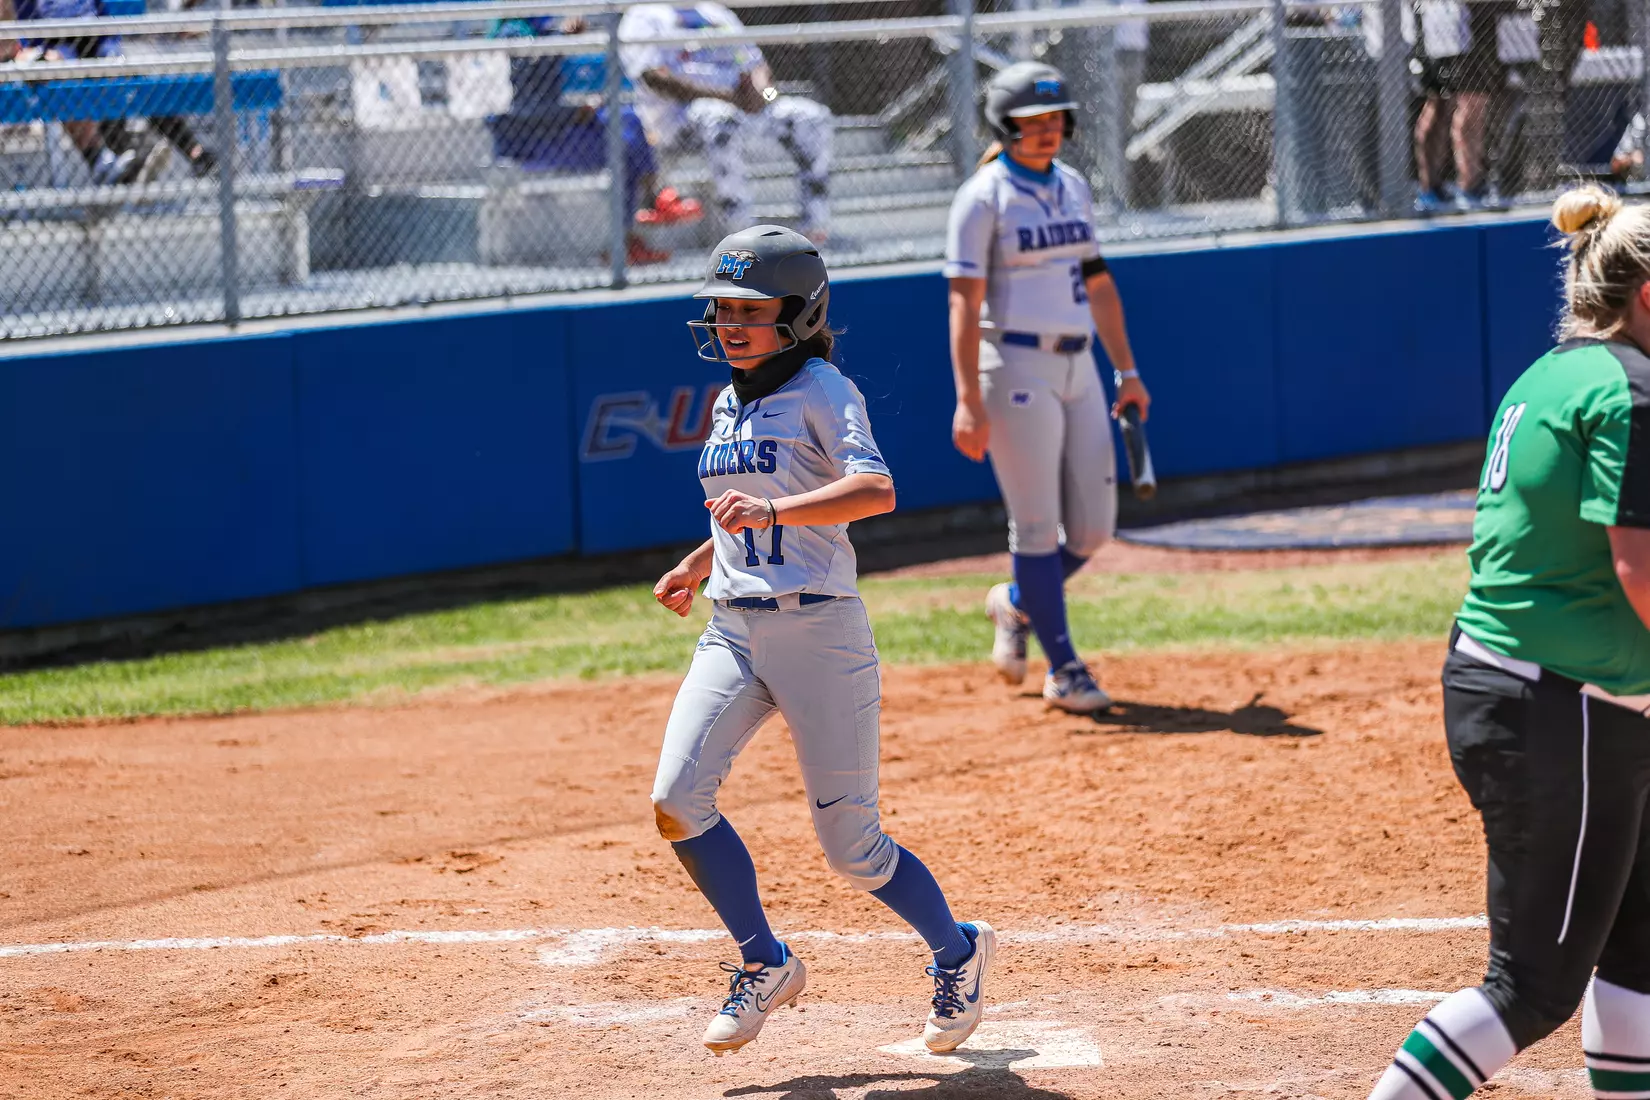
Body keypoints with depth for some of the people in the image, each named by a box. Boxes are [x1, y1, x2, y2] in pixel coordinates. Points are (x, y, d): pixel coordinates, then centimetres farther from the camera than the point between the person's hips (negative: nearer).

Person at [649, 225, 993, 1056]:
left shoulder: (822, 391, -8)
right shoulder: (729, 404, 15)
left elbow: (875, 490, -26)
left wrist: (771, 510, -36)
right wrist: (697, 565, 28)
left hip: (818, 628, -7)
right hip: (732, 632, 7)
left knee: (850, 846, -1)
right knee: (677, 801, -14)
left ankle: (958, 954, 26)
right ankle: (764, 965, 4)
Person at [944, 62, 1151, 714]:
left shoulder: (1073, 189, 13)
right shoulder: (983, 198, -8)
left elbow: (1098, 285, 19)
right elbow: (964, 301, -14)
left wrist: (1126, 371, 13)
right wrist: (969, 401, -21)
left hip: (1077, 367, 7)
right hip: (1016, 367, -7)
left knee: (1093, 528, 6)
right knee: (1037, 526, -3)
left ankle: (1017, 604, 32)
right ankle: (1063, 670, 5)